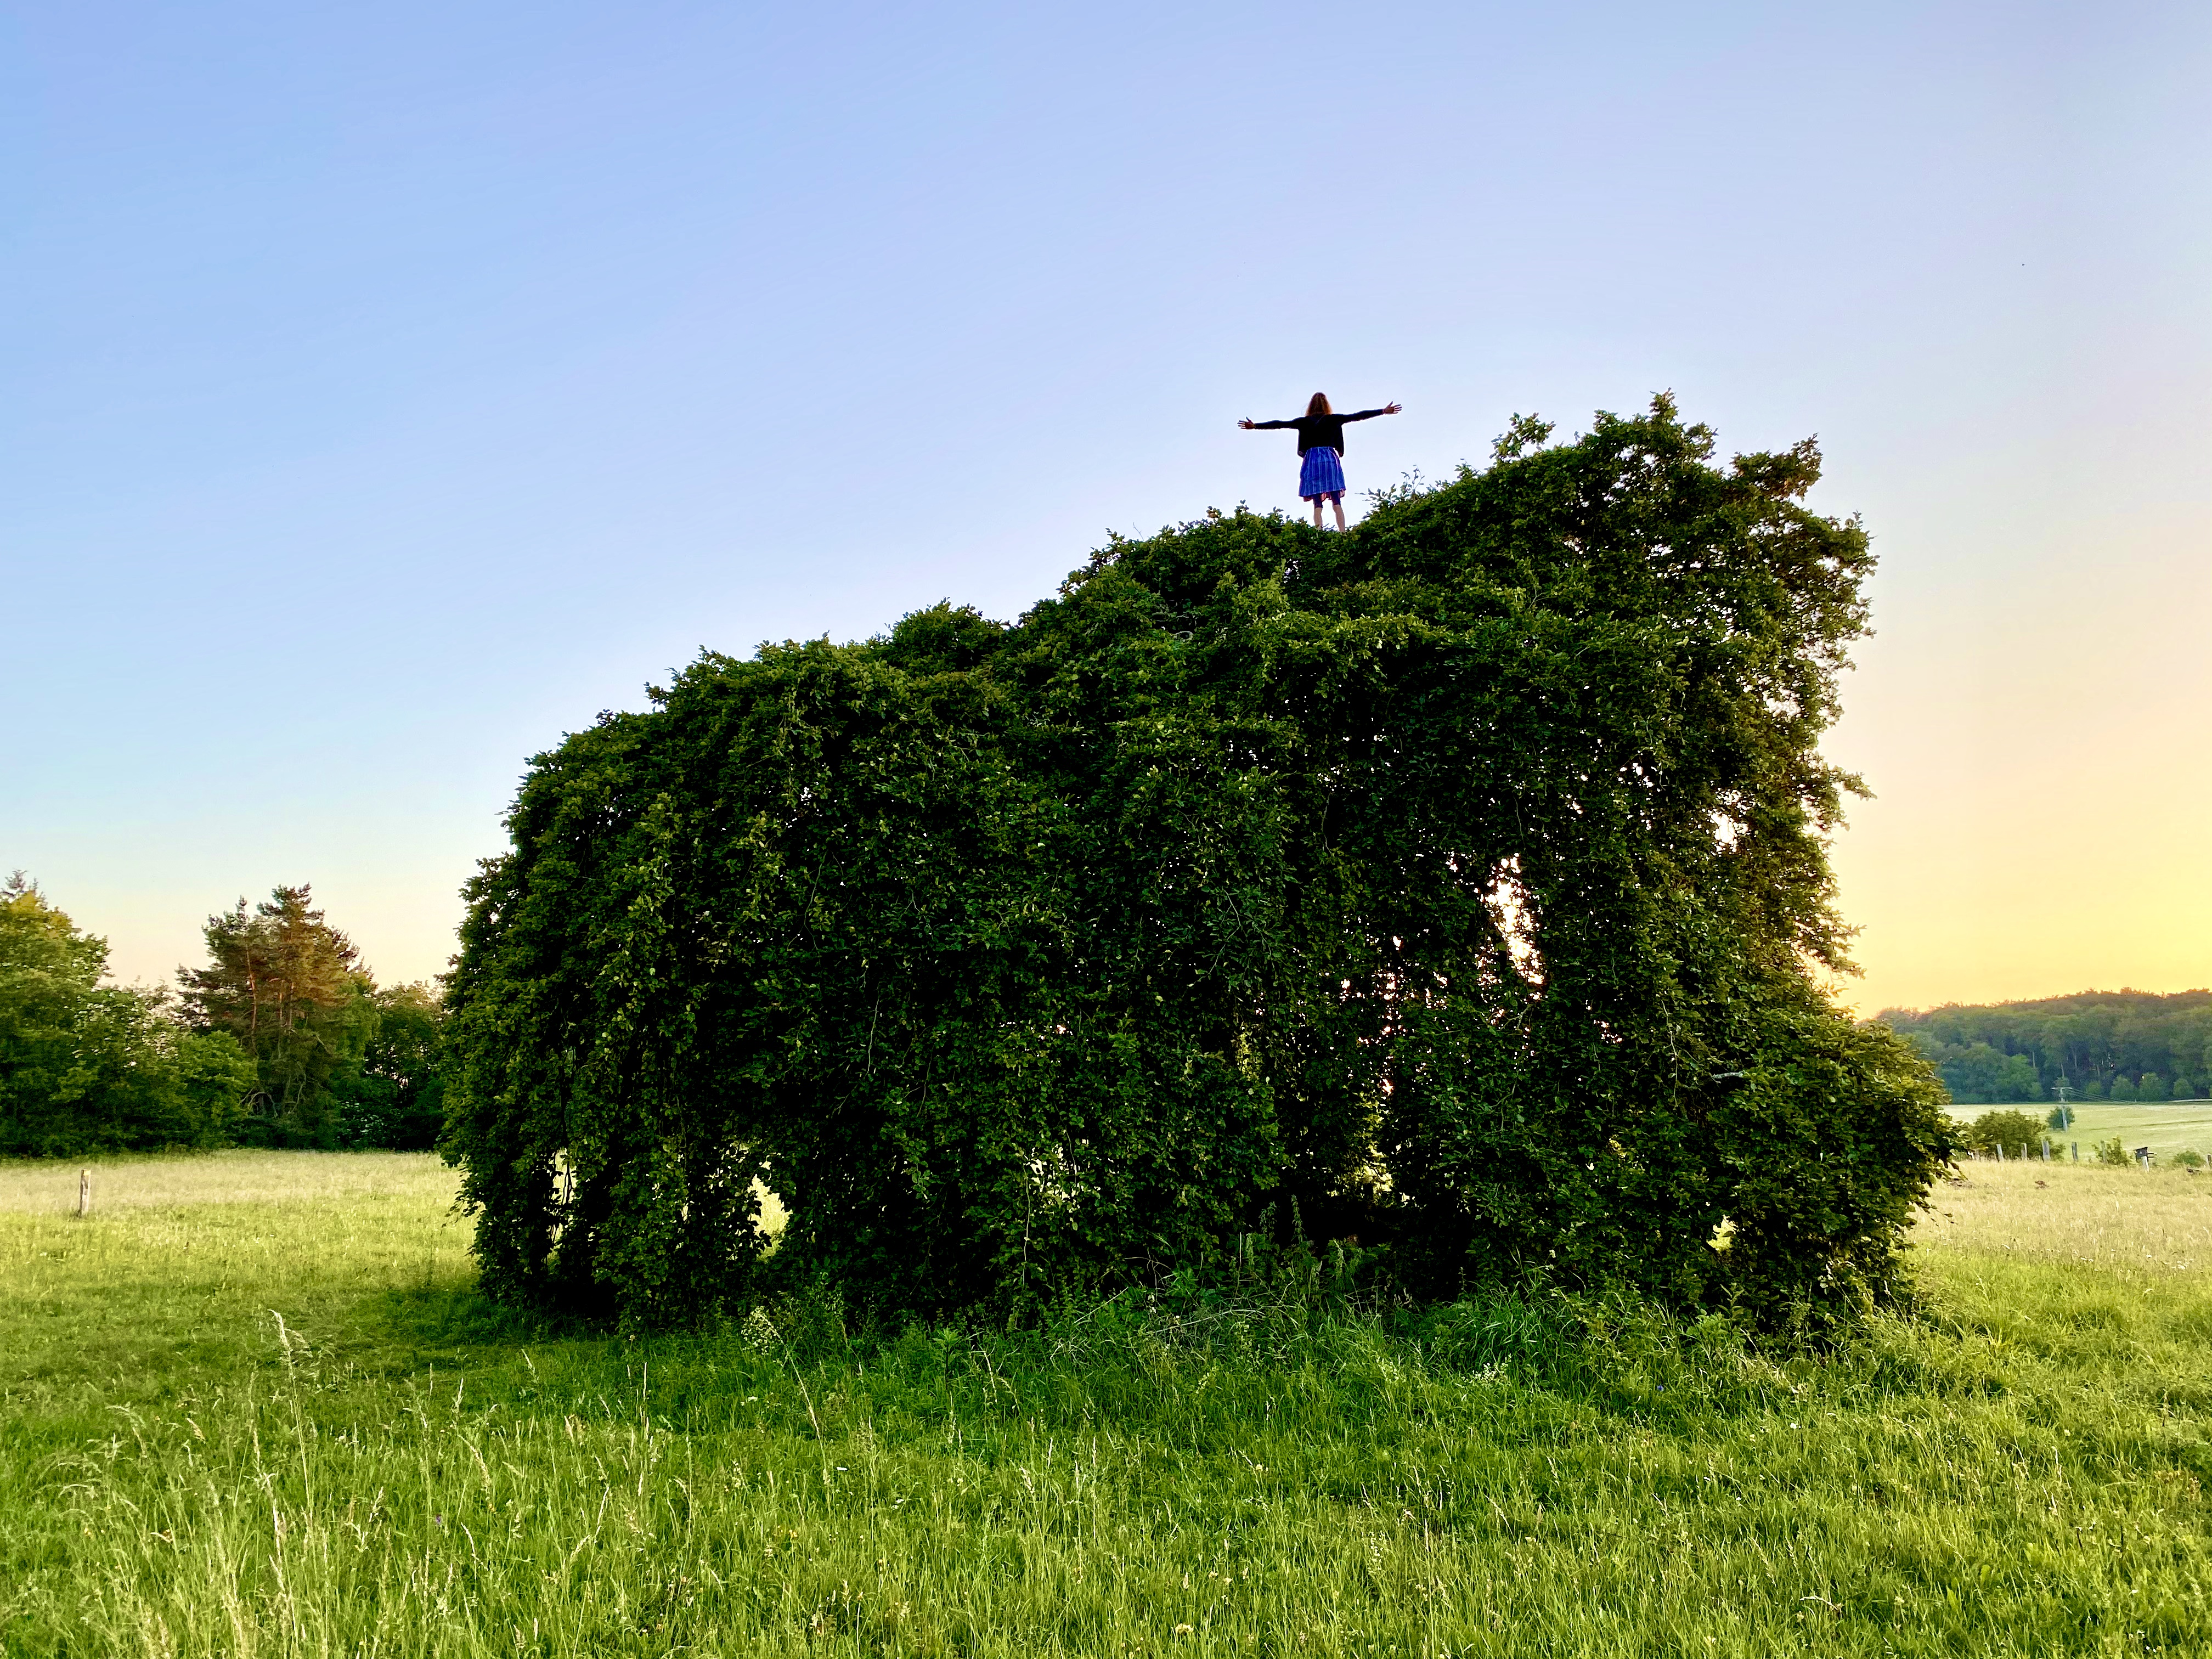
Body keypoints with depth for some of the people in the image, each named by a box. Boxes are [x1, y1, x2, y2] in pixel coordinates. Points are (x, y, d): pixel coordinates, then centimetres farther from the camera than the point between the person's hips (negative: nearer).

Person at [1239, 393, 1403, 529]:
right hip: (1330, 459, 0)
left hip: (1312, 461, 0)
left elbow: (1280, 424, 3)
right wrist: (1383, 411, 9)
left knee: (1317, 504, 0)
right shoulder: (1334, 419, 5)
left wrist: (1255, 426, 6)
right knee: (1337, 503, 0)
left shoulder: (1305, 422, 5)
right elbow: (1358, 416, 5)